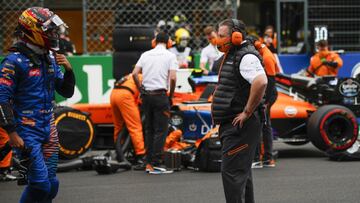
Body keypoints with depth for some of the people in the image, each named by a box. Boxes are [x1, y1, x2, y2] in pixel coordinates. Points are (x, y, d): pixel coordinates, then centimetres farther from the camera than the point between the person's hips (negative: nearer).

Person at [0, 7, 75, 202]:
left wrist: (68, 70, -2)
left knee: (51, 185, 9)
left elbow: (67, 92, 16)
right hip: (26, 131, -8)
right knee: (40, 184, -13)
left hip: (48, 128, 8)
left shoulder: (49, 59, 10)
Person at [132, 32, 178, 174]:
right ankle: (154, 164, -4)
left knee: (149, 129, 14)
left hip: (146, 95, 5)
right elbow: (173, 78, -12)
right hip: (160, 95, -5)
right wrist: (171, 95, 1)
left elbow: (135, 73, 2)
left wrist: (141, 90, 12)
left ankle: (148, 163, 14)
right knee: (160, 130, 0)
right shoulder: (170, 56, -3)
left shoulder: (146, 54, 9)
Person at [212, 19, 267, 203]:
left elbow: (261, 82, -33)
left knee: (231, 171, -13)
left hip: (240, 125, -11)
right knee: (241, 171, 16)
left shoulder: (246, 57, -15)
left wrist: (247, 112, -25)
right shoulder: (232, 56, 18)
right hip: (232, 125, 11)